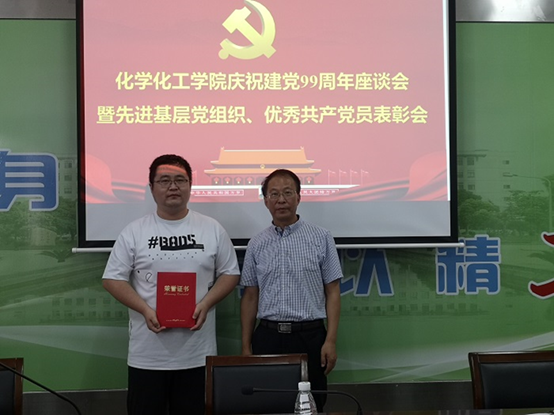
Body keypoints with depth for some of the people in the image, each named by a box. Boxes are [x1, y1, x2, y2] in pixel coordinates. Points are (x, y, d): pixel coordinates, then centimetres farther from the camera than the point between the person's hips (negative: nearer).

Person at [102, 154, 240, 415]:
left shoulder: (212, 229, 4)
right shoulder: (134, 232, 2)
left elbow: (230, 274, 7)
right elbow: (113, 279, 1)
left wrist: (205, 304, -10)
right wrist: (145, 310, -13)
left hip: (198, 354, 1)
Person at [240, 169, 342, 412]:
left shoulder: (321, 238, 1)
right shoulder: (256, 245, 8)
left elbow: (333, 292, -1)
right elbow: (250, 297, 10)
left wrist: (331, 340, -8)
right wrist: (246, 346, 6)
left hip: (309, 337, -2)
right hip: (268, 337, 2)